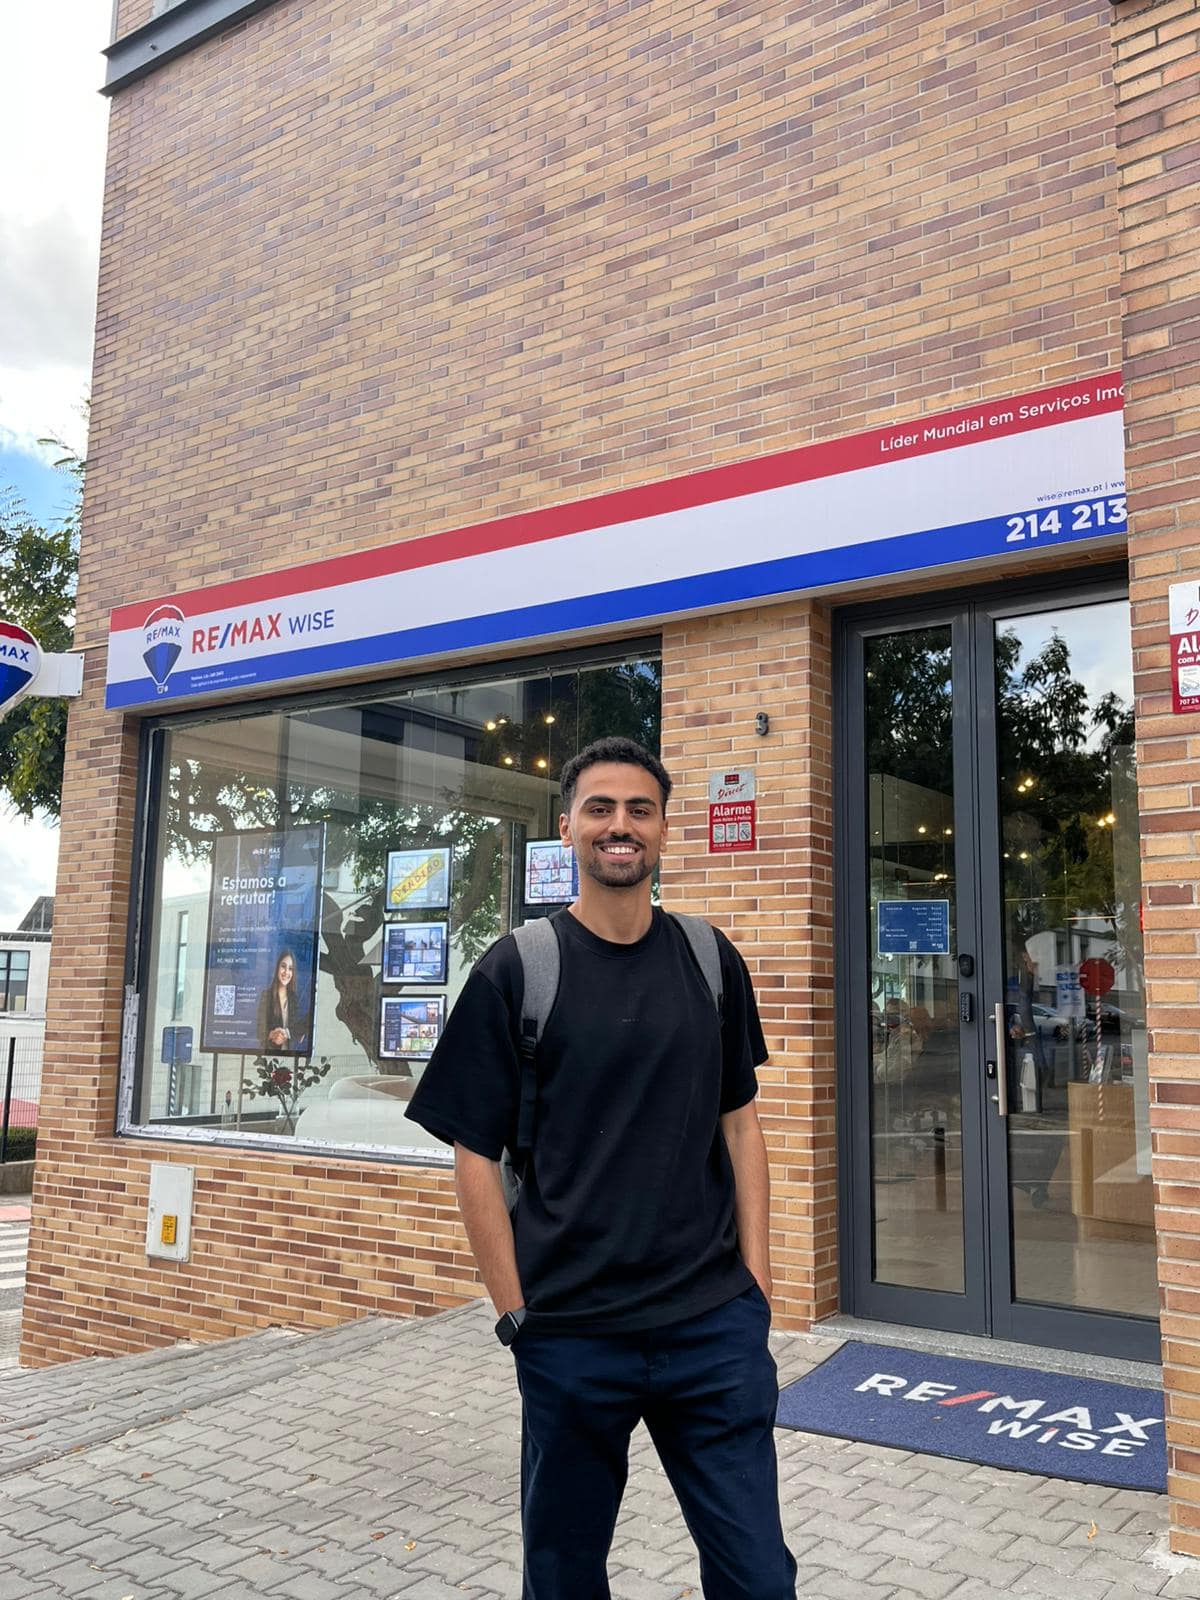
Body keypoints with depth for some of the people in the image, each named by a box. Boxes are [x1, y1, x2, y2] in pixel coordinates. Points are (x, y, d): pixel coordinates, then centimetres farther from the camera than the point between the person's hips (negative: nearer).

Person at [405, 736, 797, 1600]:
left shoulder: (711, 962, 3)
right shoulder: (517, 970, -6)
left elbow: (739, 1121, 8)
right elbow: (476, 1152, -4)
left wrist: (756, 1279, 3)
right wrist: (515, 1312, -7)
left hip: (716, 1323, 2)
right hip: (570, 1331, -2)